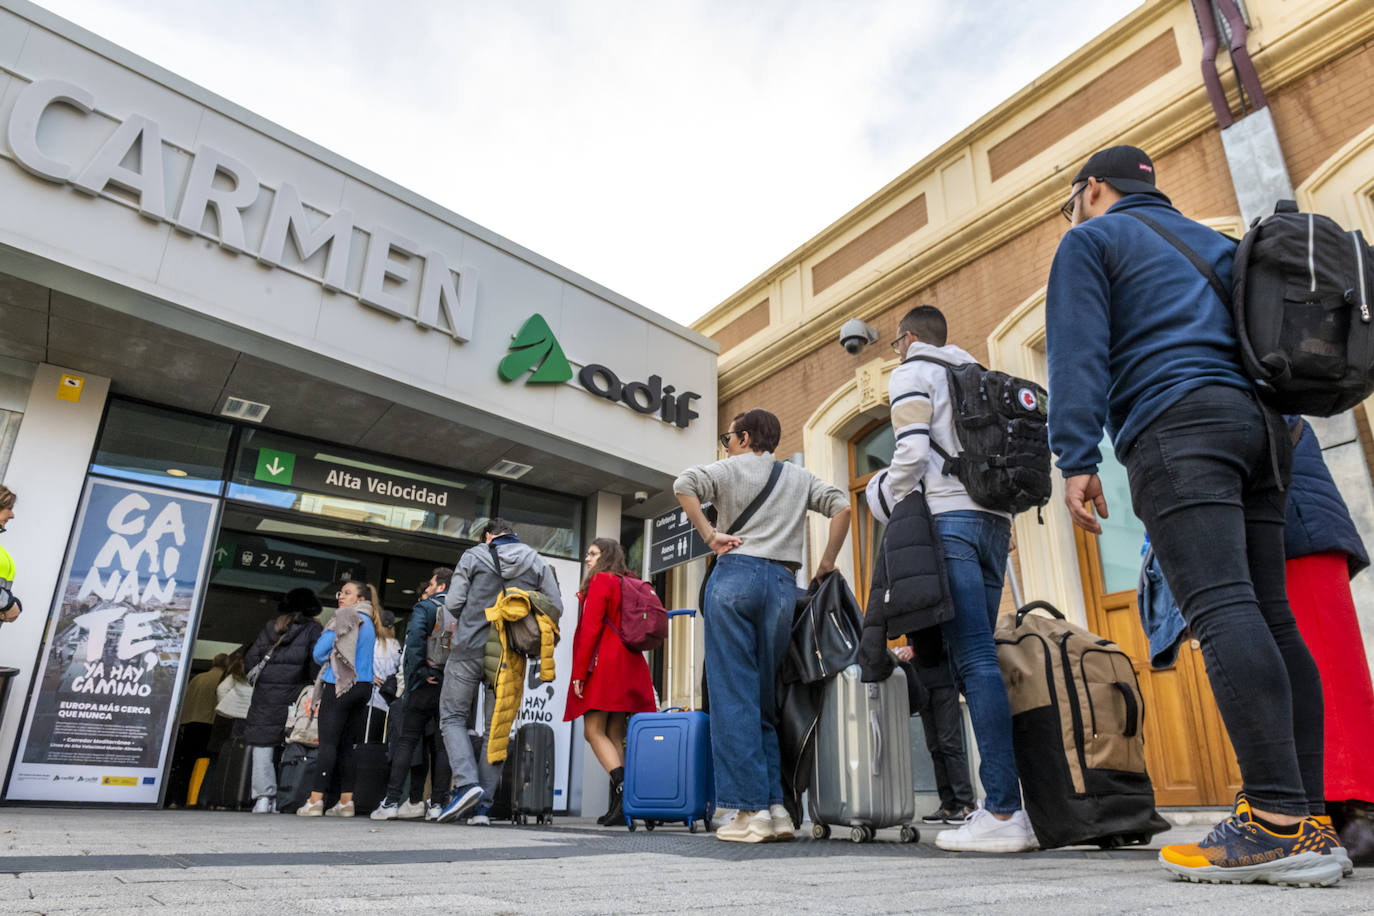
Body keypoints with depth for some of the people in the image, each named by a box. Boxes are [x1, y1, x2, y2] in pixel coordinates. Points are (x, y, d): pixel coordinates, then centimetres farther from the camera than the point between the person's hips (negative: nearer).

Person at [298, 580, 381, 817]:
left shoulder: (346, 617, -5)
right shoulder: (369, 624, 18)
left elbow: (319, 653, -6)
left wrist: (329, 657, 13)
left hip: (340, 686, -7)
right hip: (364, 686, 7)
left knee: (328, 742, -7)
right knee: (346, 745, 9)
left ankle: (315, 800, -8)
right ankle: (346, 801, 7)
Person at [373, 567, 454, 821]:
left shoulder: (425, 607, 0)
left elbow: (415, 635, -19)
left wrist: (420, 670, -16)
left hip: (426, 685, -4)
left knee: (406, 741, 2)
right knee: (441, 744, 8)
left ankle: (391, 801, 0)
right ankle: (438, 802, 8)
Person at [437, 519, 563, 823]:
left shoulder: (473, 556, 3)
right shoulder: (538, 563, 7)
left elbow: (452, 603, -3)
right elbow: (555, 607, 2)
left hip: (469, 649, -2)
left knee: (453, 716, 10)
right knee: (496, 727, 10)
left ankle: (467, 783, -9)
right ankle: (483, 802, 9)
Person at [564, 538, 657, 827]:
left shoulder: (600, 580, -3)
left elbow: (590, 629, -11)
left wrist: (579, 672, -12)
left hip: (604, 665, -8)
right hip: (630, 667, 8)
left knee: (594, 731, -7)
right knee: (614, 735, 6)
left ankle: (622, 790, -23)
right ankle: (619, 807, 1)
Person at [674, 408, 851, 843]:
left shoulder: (732, 468, 10)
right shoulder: (799, 476, 22)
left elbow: (684, 484, -7)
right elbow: (841, 506, 10)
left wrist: (710, 537, -4)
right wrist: (826, 567, 14)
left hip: (736, 574, -4)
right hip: (783, 584, 4)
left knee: (733, 695, -4)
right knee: (764, 697, 10)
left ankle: (752, 811, -8)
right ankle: (776, 807, 3)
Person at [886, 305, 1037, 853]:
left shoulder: (911, 374, 5)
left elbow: (911, 449, -10)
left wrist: (899, 517, 0)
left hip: (949, 518, -7)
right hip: (994, 520, 8)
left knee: (974, 660, -13)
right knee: (979, 658, 5)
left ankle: (1003, 813, -15)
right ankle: (1010, 805, 3)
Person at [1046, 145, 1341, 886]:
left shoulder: (1091, 240, 11)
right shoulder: (1217, 244, 33)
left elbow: (1079, 352, -4)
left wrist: (1077, 458, -10)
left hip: (1176, 426, -8)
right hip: (1257, 421, 8)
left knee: (1220, 609, -18)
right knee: (1270, 616, 2)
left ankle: (1278, 825, -25)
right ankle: (1307, 818, 0)